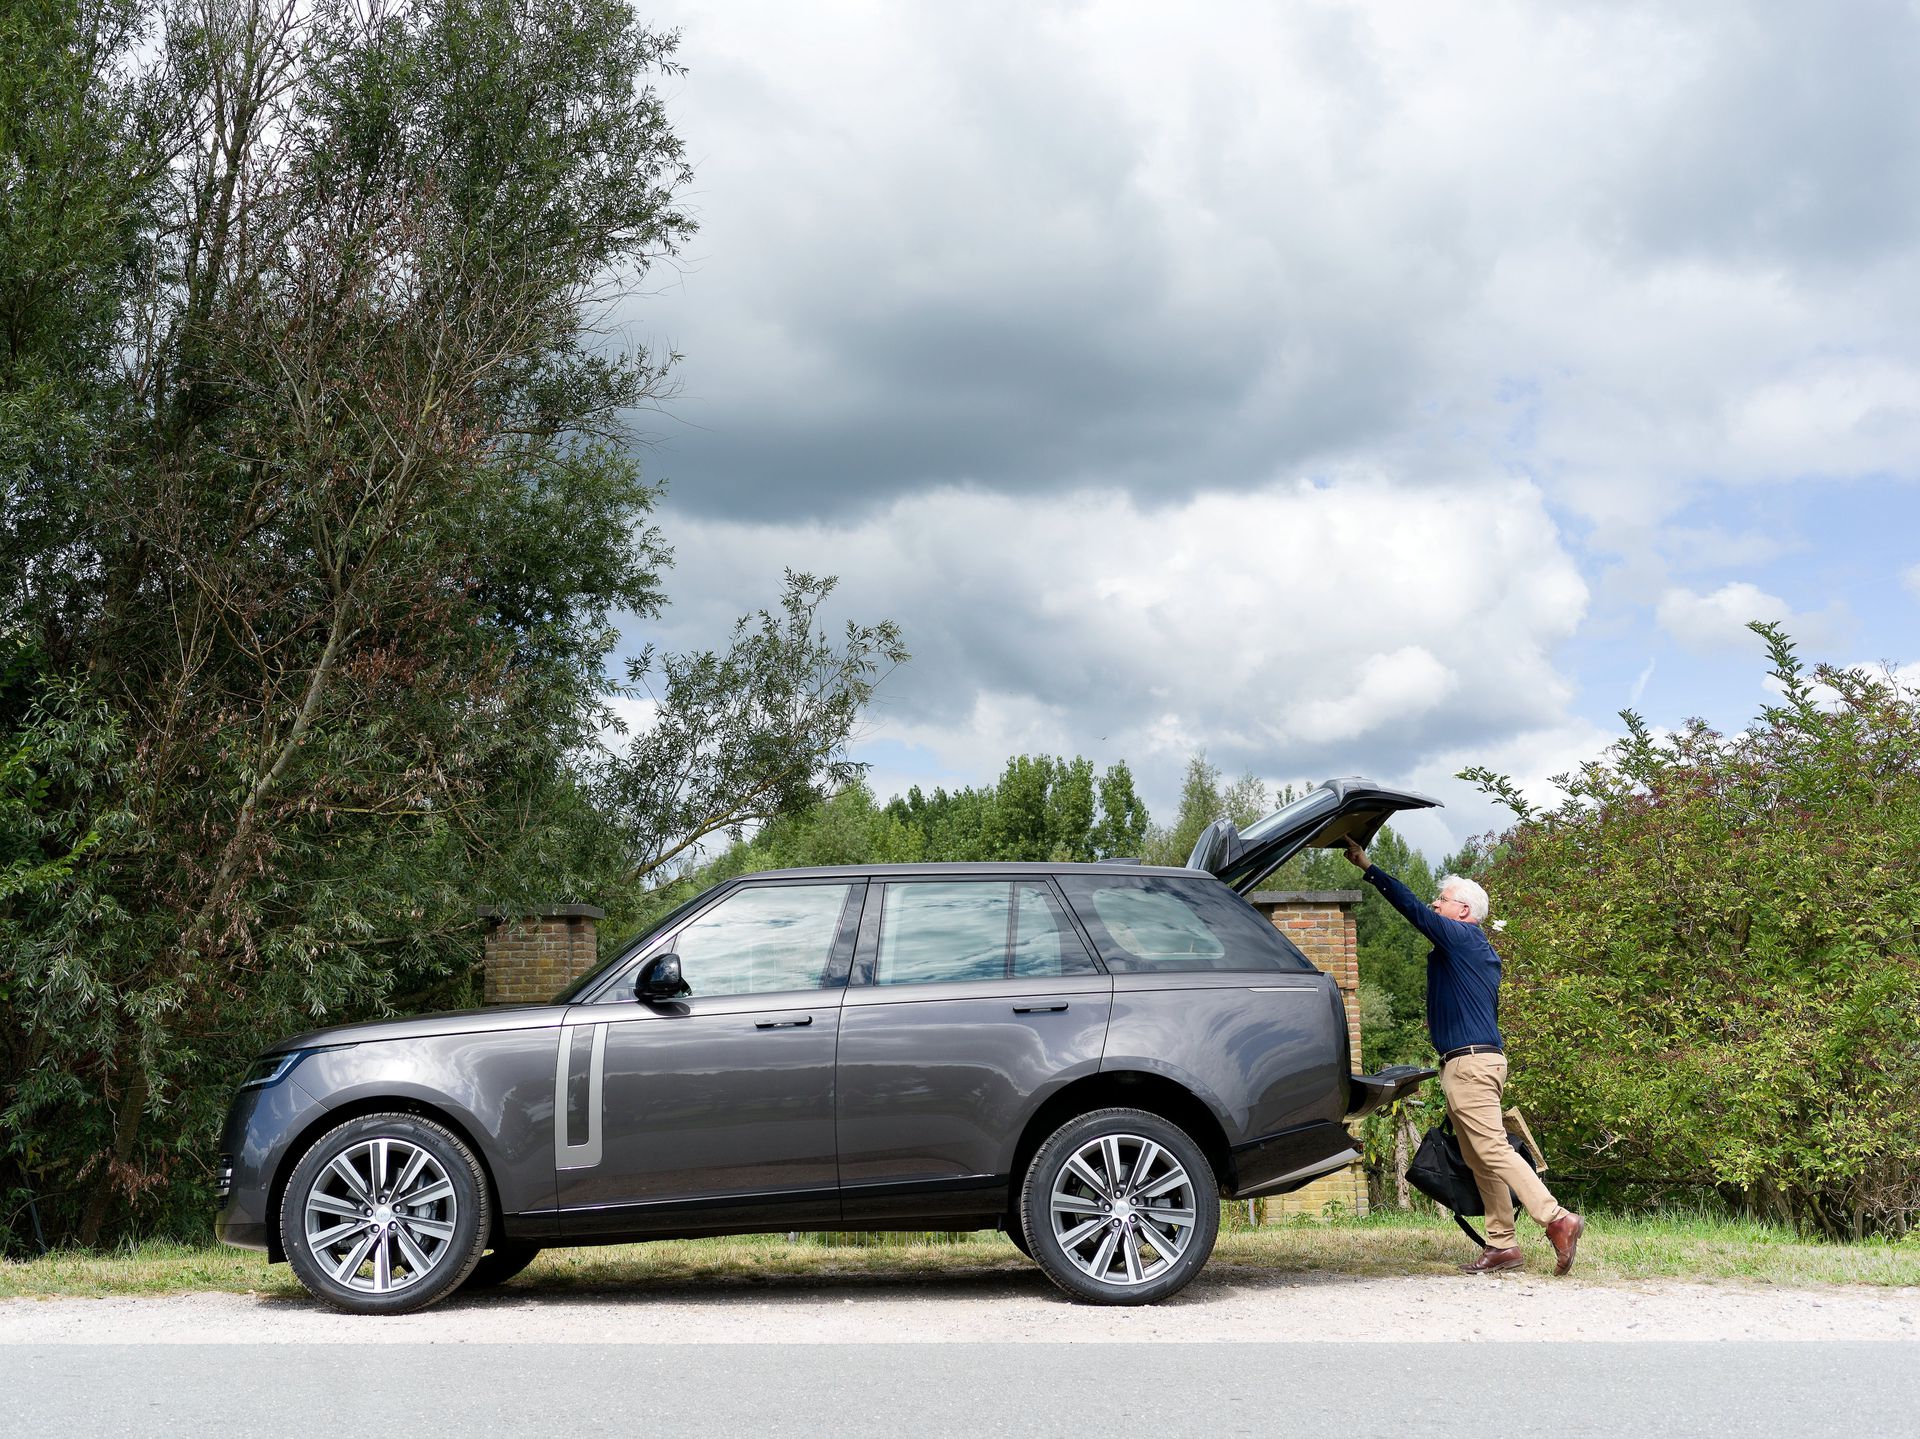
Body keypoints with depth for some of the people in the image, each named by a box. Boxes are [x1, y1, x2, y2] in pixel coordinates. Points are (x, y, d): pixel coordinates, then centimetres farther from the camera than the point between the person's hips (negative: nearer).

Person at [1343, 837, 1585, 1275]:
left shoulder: (1462, 937, -7)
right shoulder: (1476, 949, 21)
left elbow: (1412, 908, -11)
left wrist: (1367, 867, -6)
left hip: (1470, 1061, -10)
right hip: (1481, 1056, 10)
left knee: (1492, 1149, -14)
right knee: (1479, 1160, 8)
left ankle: (1557, 1220, -18)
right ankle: (1502, 1245, 8)